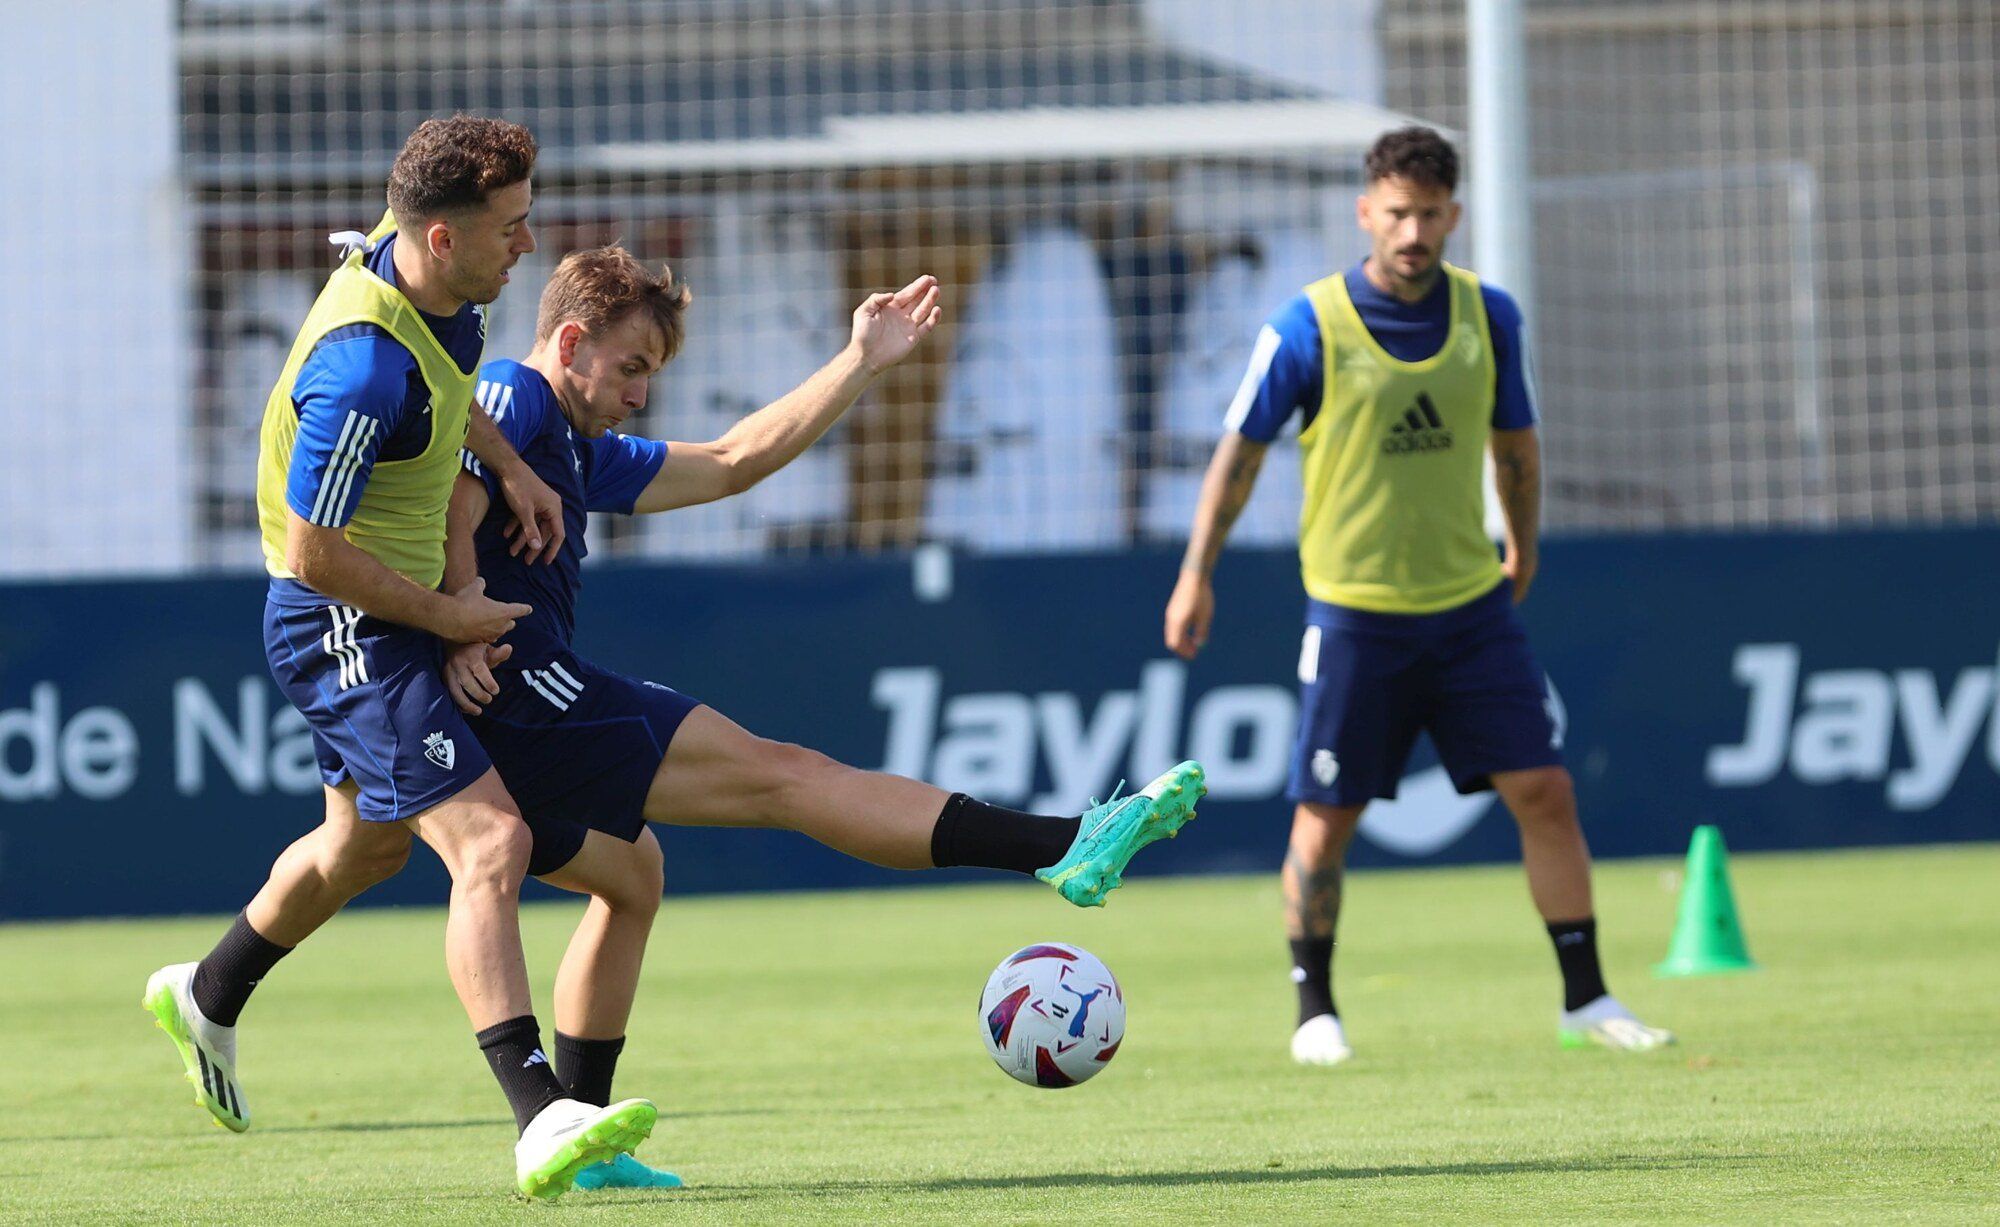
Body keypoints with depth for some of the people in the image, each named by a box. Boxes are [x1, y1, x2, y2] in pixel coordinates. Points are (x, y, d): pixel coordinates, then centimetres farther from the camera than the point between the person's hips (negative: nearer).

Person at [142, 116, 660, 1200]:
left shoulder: (426, 278, -4)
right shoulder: (363, 367, -32)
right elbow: (314, 553, -26)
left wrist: (510, 467, 6)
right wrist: (447, 616, -15)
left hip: (390, 615, 10)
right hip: (345, 625, -10)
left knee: (369, 841, 28)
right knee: (489, 842, -21)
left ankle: (207, 997, 52)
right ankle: (541, 1119, -29)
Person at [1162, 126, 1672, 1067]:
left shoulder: (1489, 317, 1)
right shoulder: (1308, 328, -10)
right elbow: (1241, 451, 0)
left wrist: (1522, 551, 24)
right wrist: (1197, 574, 1)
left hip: (1471, 604, 3)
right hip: (1353, 613, -3)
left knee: (1544, 791, -4)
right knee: (1326, 817, 1)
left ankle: (1585, 1000, 5)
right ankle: (1315, 1011, 17)